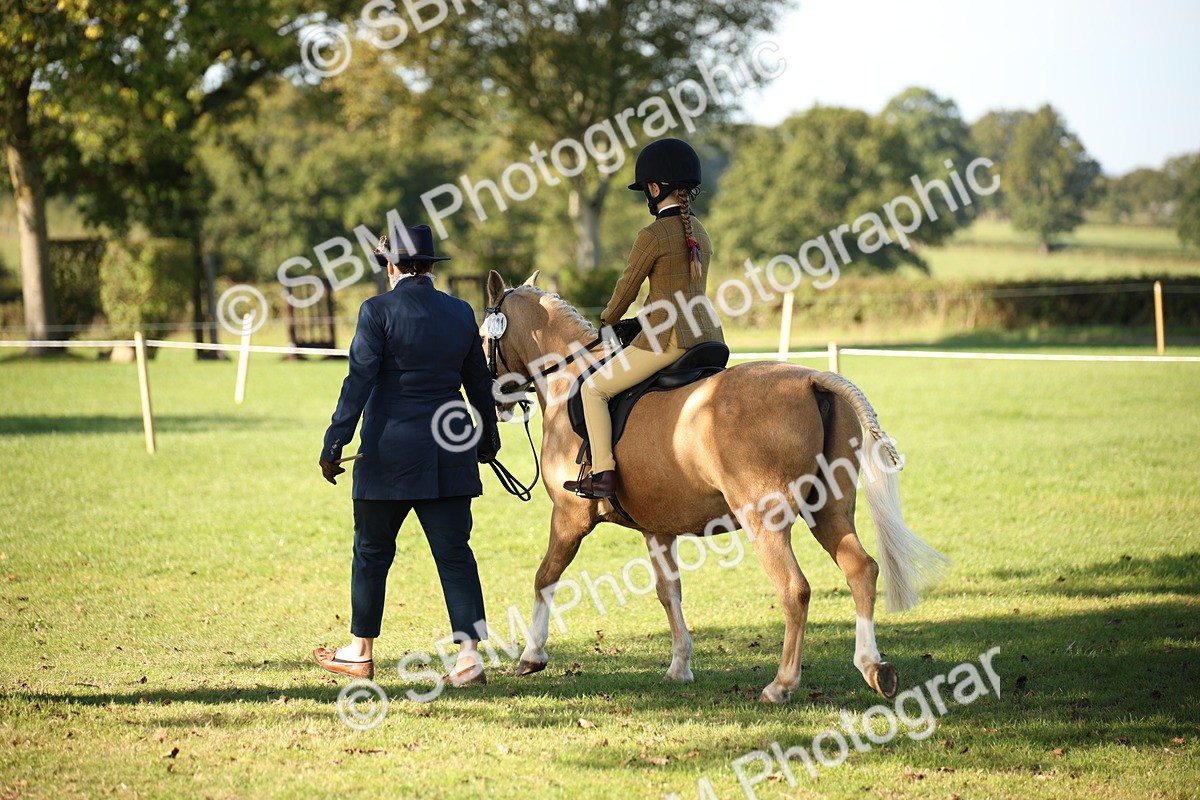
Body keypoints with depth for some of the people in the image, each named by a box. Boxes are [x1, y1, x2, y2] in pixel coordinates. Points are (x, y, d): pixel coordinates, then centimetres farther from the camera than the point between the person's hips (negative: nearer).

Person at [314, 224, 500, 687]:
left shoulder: (379, 311, -8)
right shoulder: (461, 313, 7)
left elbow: (359, 380, -13)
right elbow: (479, 384, 16)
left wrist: (334, 443, -12)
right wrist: (488, 440, 29)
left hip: (389, 453, -4)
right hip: (449, 454, 4)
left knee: (372, 551, 10)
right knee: (454, 550, 4)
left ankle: (361, 653, 19)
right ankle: (469, 653, -4)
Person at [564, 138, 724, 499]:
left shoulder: (653, 235, -10)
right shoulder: (700, 232, 14)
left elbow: (627, 289, -2)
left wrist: (608, 320, 16)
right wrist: (642, 321, 24)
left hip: (669, 337, -8)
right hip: (709, 332, 8)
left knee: (595, 388, 3)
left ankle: (603, 474, -4)